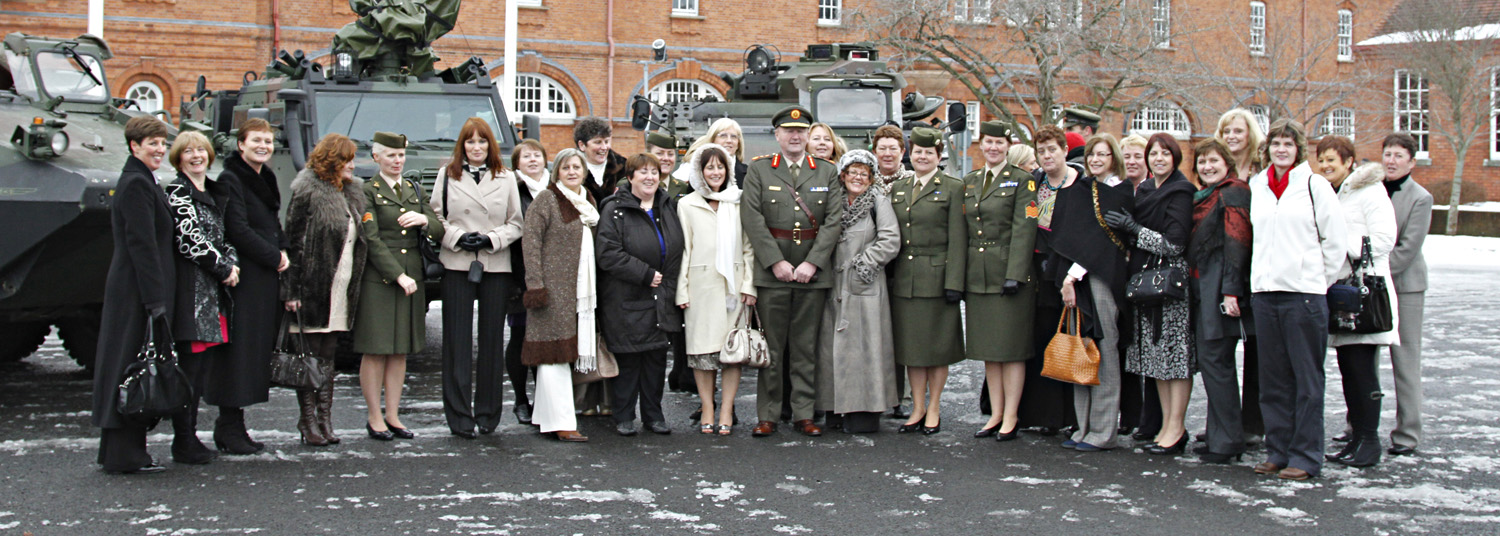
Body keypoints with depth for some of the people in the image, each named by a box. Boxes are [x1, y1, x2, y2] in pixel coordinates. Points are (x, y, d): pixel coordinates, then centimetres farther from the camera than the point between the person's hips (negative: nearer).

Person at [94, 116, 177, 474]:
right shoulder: (137, 184, -14)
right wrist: (155, 300, -23)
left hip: (131, 289, 10)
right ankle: (125, 456, -3)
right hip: (138, 292, -10)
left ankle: (116, 450, 19)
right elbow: (142, 245, -20)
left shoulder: (139, 182, 18)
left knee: (129, 369, 13)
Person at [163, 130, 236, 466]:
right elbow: (190, 240, -15)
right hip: (191, 287, -8)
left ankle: (189, 437, 15)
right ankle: (183, 443, -3)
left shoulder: (213, 192, 20)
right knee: (190, 363, -7)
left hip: (214, 291, 8)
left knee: (199, 364, 9)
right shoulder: (177, 193, -6)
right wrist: (225, 269, -8)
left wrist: (232, 262, 3)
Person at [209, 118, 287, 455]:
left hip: (266, 276, 9)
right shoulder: (230, 180, -9)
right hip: (242, 276, -9)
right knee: (238, 349, -6)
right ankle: (229, 428, 0)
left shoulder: (266, 179, 18)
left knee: (257, 349, 8)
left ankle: (231, 426, 14)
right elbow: (237, 230, -16)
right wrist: (274, 257, -11)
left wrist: (283, 252, 4)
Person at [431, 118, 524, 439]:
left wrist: (491, 239, -9)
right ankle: (459, 415, 2)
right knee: (457, 340, -2)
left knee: (492, 340, 4)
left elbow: (516, 224, 7)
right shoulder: (447, 175, 9)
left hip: (496, 267, 1)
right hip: (457, 266, -1)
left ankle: (488, 412, 12)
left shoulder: (506, 179, 9)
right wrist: (457, 238, -9)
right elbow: (436, 217, 7)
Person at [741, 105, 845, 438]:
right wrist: (776, 262, -12)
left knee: (806, 347, 6)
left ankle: (804, 414, 12)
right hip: (771, 272, -1)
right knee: (771, 347, 2)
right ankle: (767, 416, 8)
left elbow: (833, 221, 1)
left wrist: (811, 263, -10)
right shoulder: (758, 170, 5)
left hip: (813, 272, 2)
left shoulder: (826, 173, 10)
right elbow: (752, 219, -4)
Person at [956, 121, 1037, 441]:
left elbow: (1023, 229, -9)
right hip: (977, 276, 5)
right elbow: (959, 234, 11)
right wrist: (957, 279, 4)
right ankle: (996, 414, 15)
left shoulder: (1022, 181, -1)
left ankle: (1011, 417, 4)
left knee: (1011, 347, -2)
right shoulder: (968, 182, 14)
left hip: (1010, 273, -5)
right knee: (988, 348, 8)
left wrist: (1015, 275, -18)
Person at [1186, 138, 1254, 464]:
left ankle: (1226, 441, -5)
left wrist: (1231, 290, -22)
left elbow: (1236, 244, -16)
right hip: (1201, 287, 10)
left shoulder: (1233, 193, -8)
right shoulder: (1203, 197, 20)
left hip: (1218, 287, -10)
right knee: (1213, 360, 11)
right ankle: (1222, 436, 18)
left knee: (1213, 358, -10)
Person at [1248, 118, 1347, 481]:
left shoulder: (1314, 185, -2)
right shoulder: (1257, 186, 12)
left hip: (1304, 291, -5)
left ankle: (1306, 457, 2)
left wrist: (1320, 280, 1)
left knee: (1307, 378, -2)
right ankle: (1278, 451, 16)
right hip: (1263, 290, 5)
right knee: (1273, 378, 8)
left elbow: (1335, 239, -1)